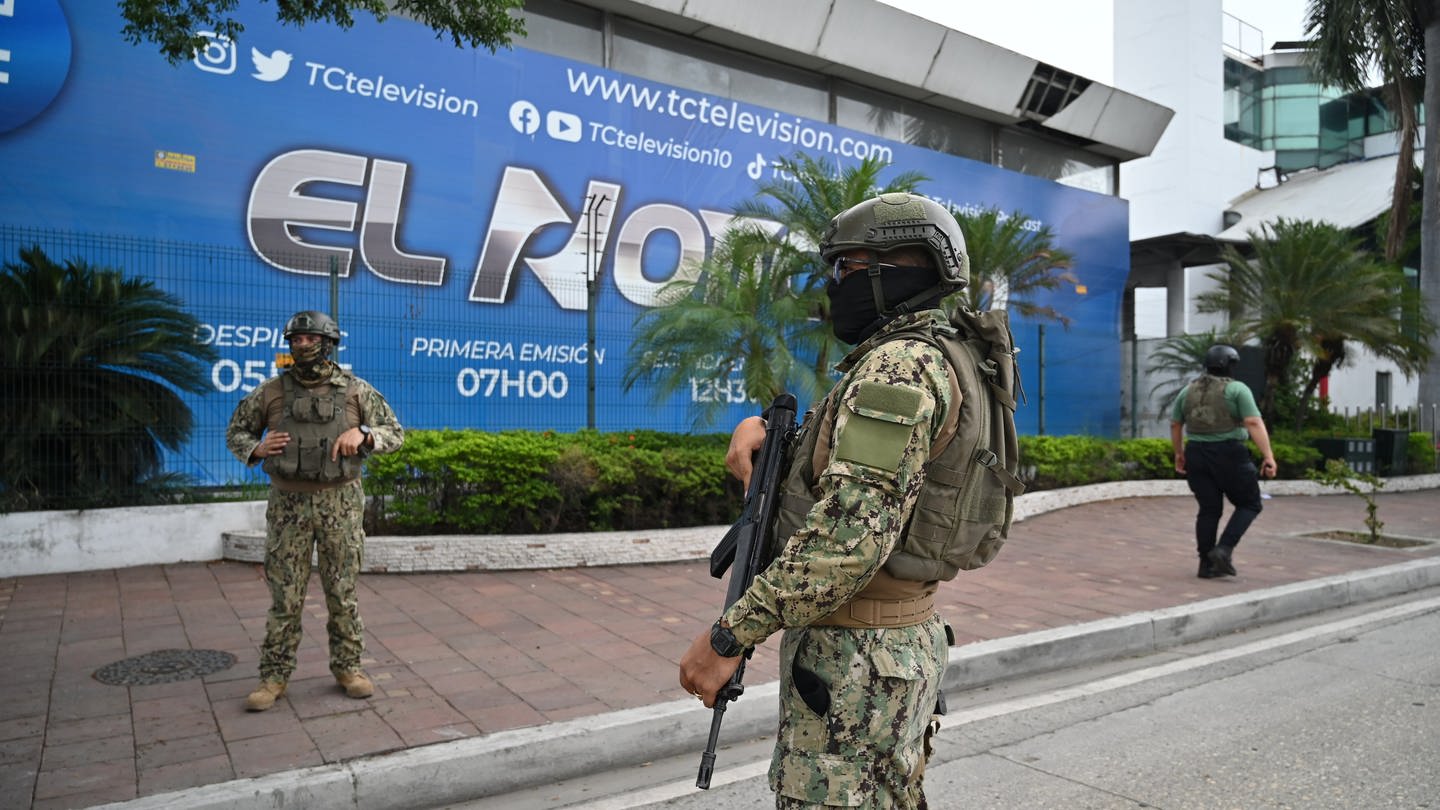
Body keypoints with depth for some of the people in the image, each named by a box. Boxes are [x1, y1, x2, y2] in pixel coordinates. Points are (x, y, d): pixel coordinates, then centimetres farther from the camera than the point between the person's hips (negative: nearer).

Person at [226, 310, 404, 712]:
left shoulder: (356, 390, -1)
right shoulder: (271, 391, 1)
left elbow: (395, 433, 2)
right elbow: (235, 433, 13)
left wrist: (362, 433, -17)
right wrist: (256, 449, -8)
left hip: (341, 503, 0)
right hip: (288, 504, 1)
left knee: (342, 591, 7)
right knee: (285, 595, 5)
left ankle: (347, 667, 21)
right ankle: (275, 676, 17)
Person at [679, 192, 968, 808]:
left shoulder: (898, 367, -18)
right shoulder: (929, 360, 14)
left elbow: (852, 531, -29)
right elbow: (833, 472, 17)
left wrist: (729, 635, -24)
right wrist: (762, 431, -2)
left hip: (855, 661, -10)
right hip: (908, 642, 10)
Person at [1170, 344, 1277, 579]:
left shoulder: (1189, 390, 9)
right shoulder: (1237, 389, -6)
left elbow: (1175, 424, 15)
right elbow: (1254, 423, -16)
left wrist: (1179, 453, 25)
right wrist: (1268, 456, -18)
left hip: (1197, 456, 5)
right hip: (1229, 456, -5)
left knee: (1209, 510, 11)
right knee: (1249, 504, 11)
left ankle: (1207, 564, 10)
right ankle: (1223, 550, -5)